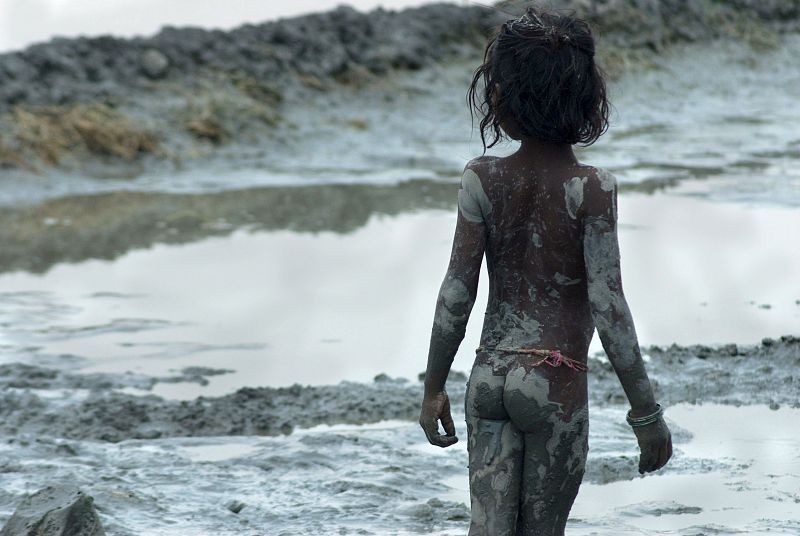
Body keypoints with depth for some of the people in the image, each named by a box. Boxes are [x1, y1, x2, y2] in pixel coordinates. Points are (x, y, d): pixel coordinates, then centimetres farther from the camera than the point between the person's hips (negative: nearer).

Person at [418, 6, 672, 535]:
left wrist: (434, 388, 9)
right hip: (556, 381, -2)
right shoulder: (591, 188, -11)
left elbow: (456, 295, -2)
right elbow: (607, 308, -13)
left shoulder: (483, 179, -3)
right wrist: (647, 412, -7)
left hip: (490, 375, 3)